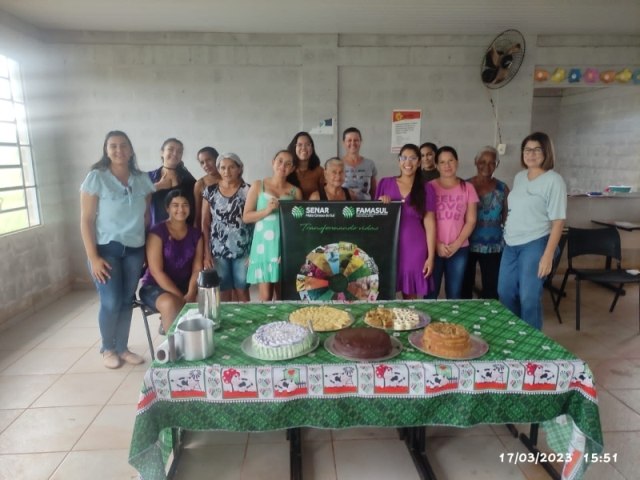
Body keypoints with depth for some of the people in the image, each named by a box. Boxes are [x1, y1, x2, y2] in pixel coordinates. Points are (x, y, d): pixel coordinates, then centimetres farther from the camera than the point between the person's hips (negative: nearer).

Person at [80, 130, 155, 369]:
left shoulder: (142, 179, 4)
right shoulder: (96, 178, -7)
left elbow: (147, 214, 14)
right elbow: (86, 220, -8)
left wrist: (149, 244, 6)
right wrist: (93, 257, -13)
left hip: (135, 250, 4)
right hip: (106, 249, -3)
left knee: (127, 301, 9)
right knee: (111, 302, -4)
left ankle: (122, 347, 26)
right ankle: (107, 348, 21)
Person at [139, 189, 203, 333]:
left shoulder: (195, 234, 5)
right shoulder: (157, 232, -9)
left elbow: (197, 269, 0)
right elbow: (156, 271, -15)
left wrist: (190, 294, -18)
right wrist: (180, 296, -21)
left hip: (185, 285, 4)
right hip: (155, 286, -4)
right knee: (170, 304, -36)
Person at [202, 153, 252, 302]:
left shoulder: (247, 190, -2)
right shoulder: (210, 191, 4)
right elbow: (205, 224, 5)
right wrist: (206, 253, -1)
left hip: (243, 251, -1)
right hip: (218, 252, 2)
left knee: (242, 291, 7)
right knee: (223, 294, 9)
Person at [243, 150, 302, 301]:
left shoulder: (295, 191, 10)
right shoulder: (258, 186, 7)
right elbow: (246, 217, 3)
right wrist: (266, 210, -10)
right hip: (263, 246, -1)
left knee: (281, 297, 5)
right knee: (265, 297, -3)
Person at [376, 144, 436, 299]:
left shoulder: (426, 189, 3)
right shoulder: (385, 183, 6)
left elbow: (430, 224, 1)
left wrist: (430, 257, -4)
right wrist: (381, 203, -8)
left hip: (414, 249, 0)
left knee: (410, 295, 7)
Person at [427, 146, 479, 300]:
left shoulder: (467, 188, 5)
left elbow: (471, 221, 3)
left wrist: (456, 244, -7)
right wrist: (437, 244, -10)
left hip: (459, 249, 1)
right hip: (433, 248, -1)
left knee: (454, 294, 6)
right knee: (431, 292, 1)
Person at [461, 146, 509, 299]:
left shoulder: (502, 188, 4)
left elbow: (506, 218, 10)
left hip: (494, 246, 1)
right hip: (468, 245, -1)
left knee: (491, 287, 4)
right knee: (465, 286, 6)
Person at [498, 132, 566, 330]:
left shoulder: (554, 181, -10)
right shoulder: (519, 177, 10)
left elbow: (558, 221, -14)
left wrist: (548, 255, -19)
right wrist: (507, 235, 14)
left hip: (535, 245, -7)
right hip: (511, 244, 7)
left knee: (529, 298, -1)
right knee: (505, 293, 13)